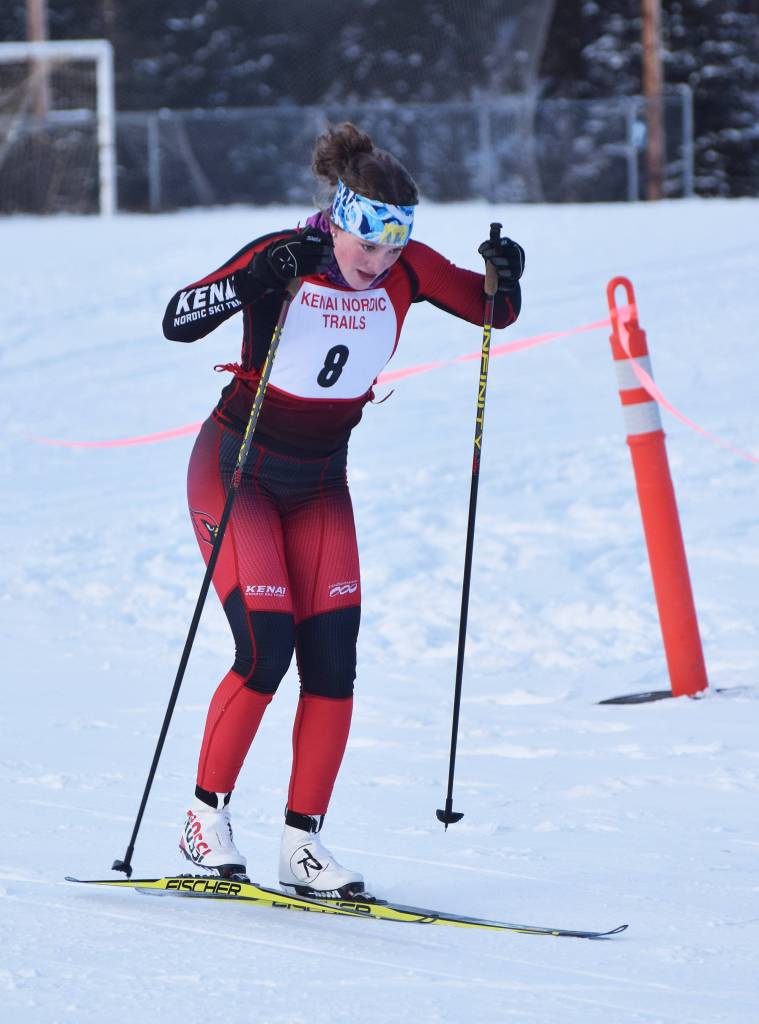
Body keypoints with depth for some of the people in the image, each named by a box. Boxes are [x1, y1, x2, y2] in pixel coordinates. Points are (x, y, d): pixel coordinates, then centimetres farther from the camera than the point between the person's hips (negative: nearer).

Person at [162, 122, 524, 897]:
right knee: (266, 650, -17)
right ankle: (206, 819, 0)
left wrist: (506, 276, -22)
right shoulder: (285, 256, -21)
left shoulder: (405, 268, -8)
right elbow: (176, 322, -29)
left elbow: (493, 312, 0)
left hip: (319, 482, 5)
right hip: (236, 469, -5)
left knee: (333, 662, -6)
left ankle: (302, 844, 0)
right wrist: (253, 283, -44)